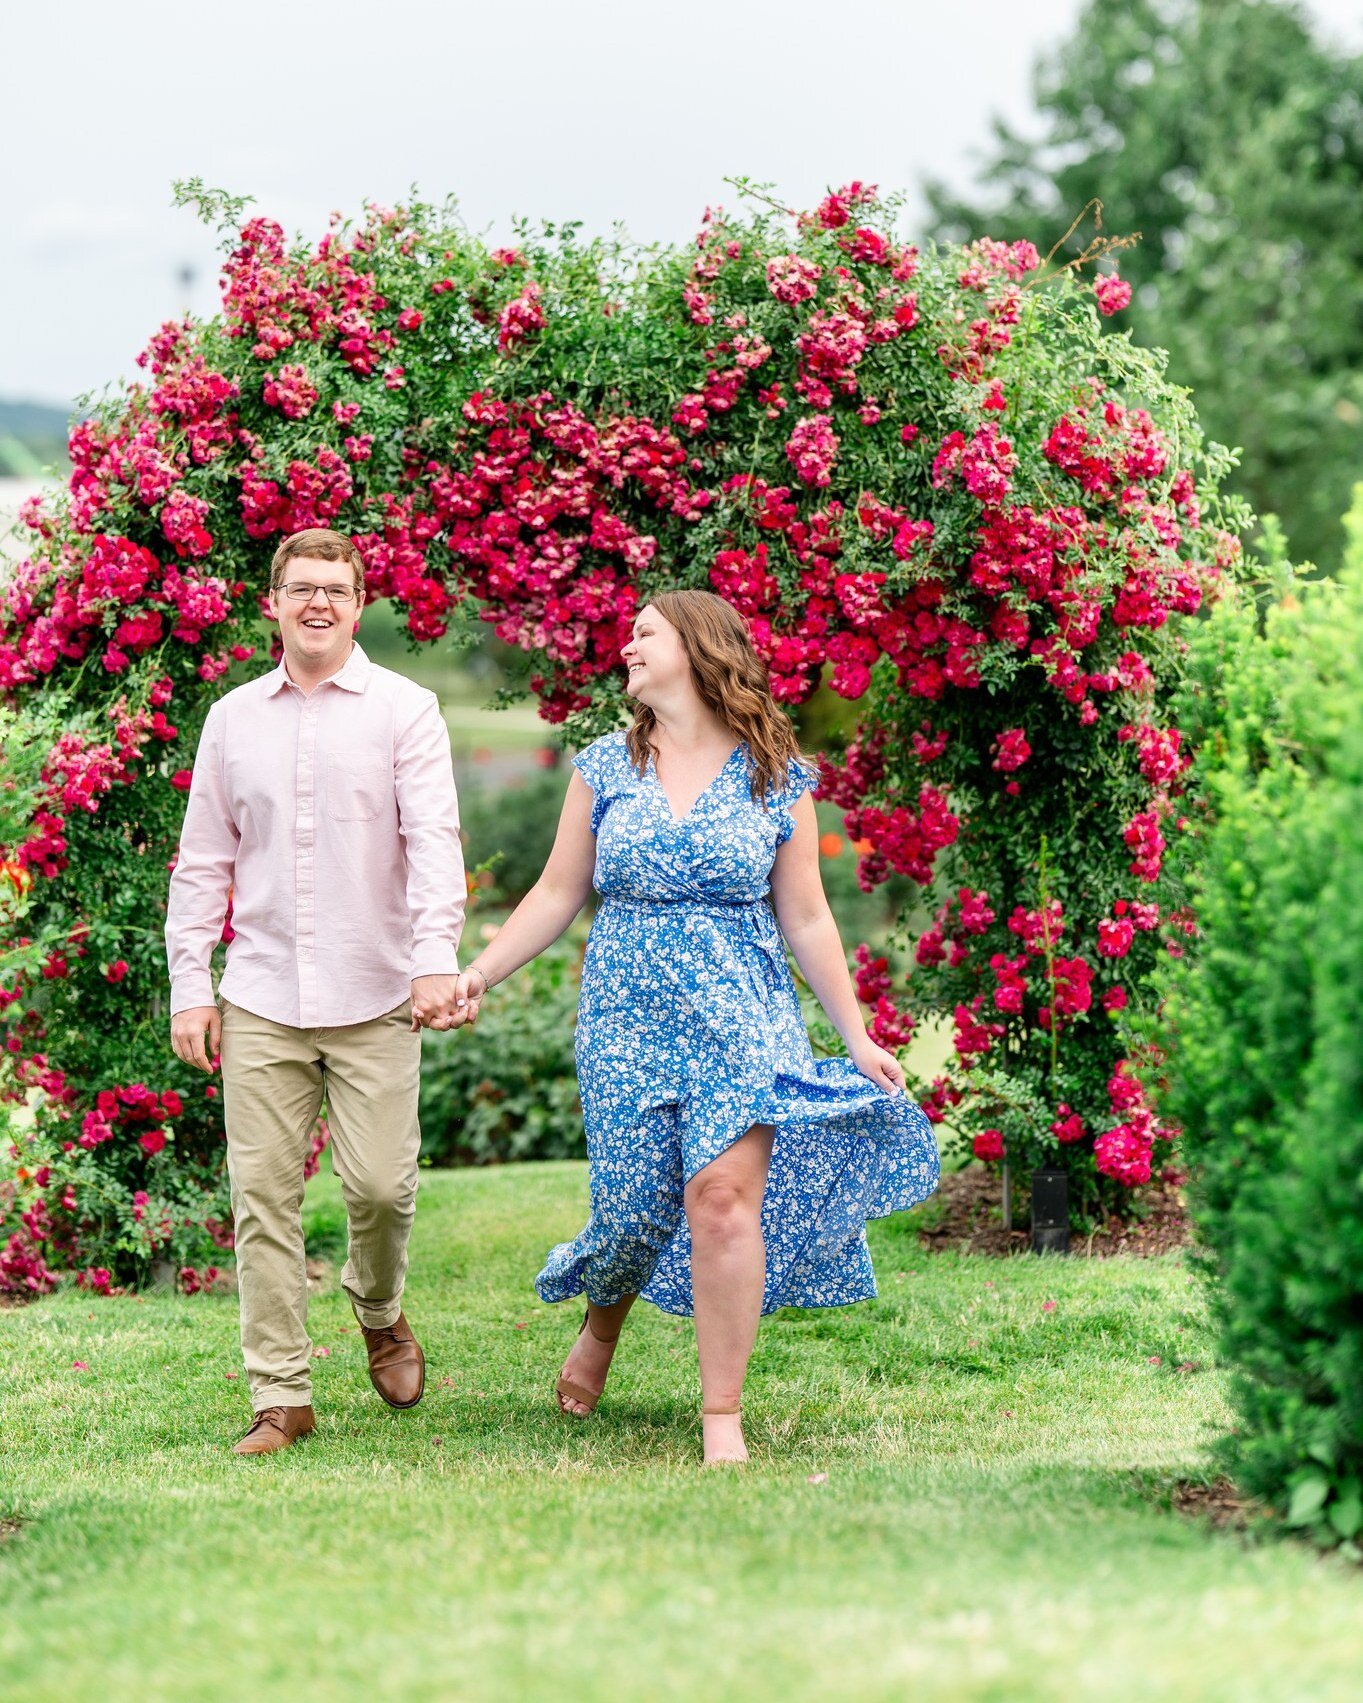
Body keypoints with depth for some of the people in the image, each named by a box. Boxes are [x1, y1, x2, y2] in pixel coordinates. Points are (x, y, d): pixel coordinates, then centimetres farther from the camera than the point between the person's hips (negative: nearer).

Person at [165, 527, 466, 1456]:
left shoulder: (405, 710, 2)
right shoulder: (233, 718, 11)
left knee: (380, 1185, -4)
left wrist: (437, 958, -21)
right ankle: (281, 1396, 6)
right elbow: (204, 861, 13)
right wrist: (189, 986, 7)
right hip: (259, 999, 2)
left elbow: (434, 840, -8)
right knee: (263, 1196, -1)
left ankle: (380, 1314, 28)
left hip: (374, 997, -2)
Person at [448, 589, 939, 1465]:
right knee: (636, 1202, 0)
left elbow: (805, 916, 6)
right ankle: (603, 1321, 36)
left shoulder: (777, 776, 3)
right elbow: (558, 893, 11)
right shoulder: (604, 766, 8)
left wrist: (858, 1037, 5)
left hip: (740, 1009, -2)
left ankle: (724, 1420, -6)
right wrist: (478, 973, 3)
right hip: (627, 1011, 2)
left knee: (725, 1193, -15)